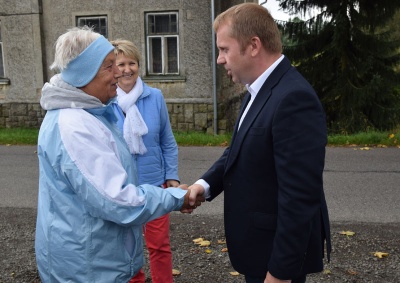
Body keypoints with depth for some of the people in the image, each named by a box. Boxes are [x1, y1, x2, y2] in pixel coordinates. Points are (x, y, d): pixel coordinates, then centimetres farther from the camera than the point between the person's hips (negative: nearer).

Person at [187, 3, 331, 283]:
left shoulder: (293, 98, -27)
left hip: (281, 252, -9)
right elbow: (239, 150, 11)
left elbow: (299, 197, -27)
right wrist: (205, 184, -6)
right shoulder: (261, 90, 5)